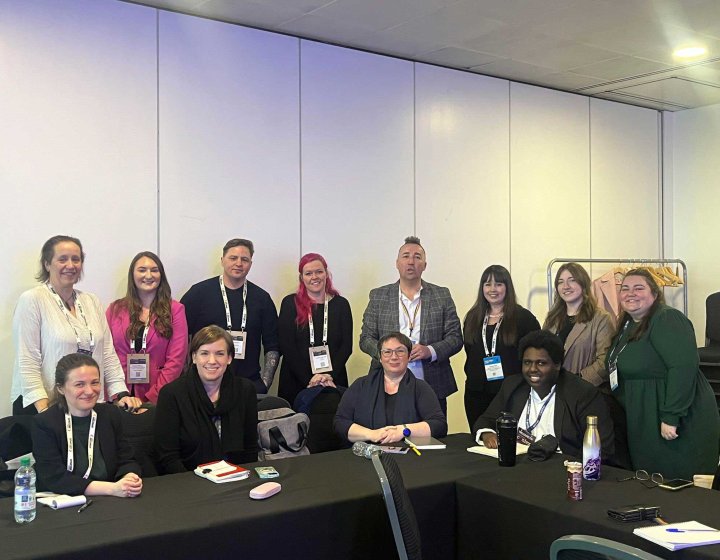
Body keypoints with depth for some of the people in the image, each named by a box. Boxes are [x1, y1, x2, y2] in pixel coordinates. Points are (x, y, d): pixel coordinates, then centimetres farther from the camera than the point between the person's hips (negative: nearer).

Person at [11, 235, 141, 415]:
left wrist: (121, 393, 0)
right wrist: (44, 408, -18)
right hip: (41, 407, -4)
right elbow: (27, 362, -11)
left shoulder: (92, 301, 11)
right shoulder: (31, 300, -5)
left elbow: (108, 354, 10)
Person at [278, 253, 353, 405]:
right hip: (295, 383, -1)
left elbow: (346, 346, 2)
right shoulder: (290, 303, 2)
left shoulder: (341, 304, 7)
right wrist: (308, 379, -12)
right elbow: (286, 346, -4)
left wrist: (330, 375, -11)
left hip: (333, 382, 1)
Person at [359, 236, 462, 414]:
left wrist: (430, 351, -12)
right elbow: (366, 338, 7)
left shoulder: (442, 296, 8)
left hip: (433, 388, 0)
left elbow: (455, 338, 5)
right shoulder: (378, 296, 9)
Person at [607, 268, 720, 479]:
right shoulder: (628, 325, 13)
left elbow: (683, 366, -26)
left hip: (680, 424, -9)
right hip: (645, 425, 9)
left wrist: (670, 417, -27)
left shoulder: (667, 319, -16)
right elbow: (617, 371, 21)